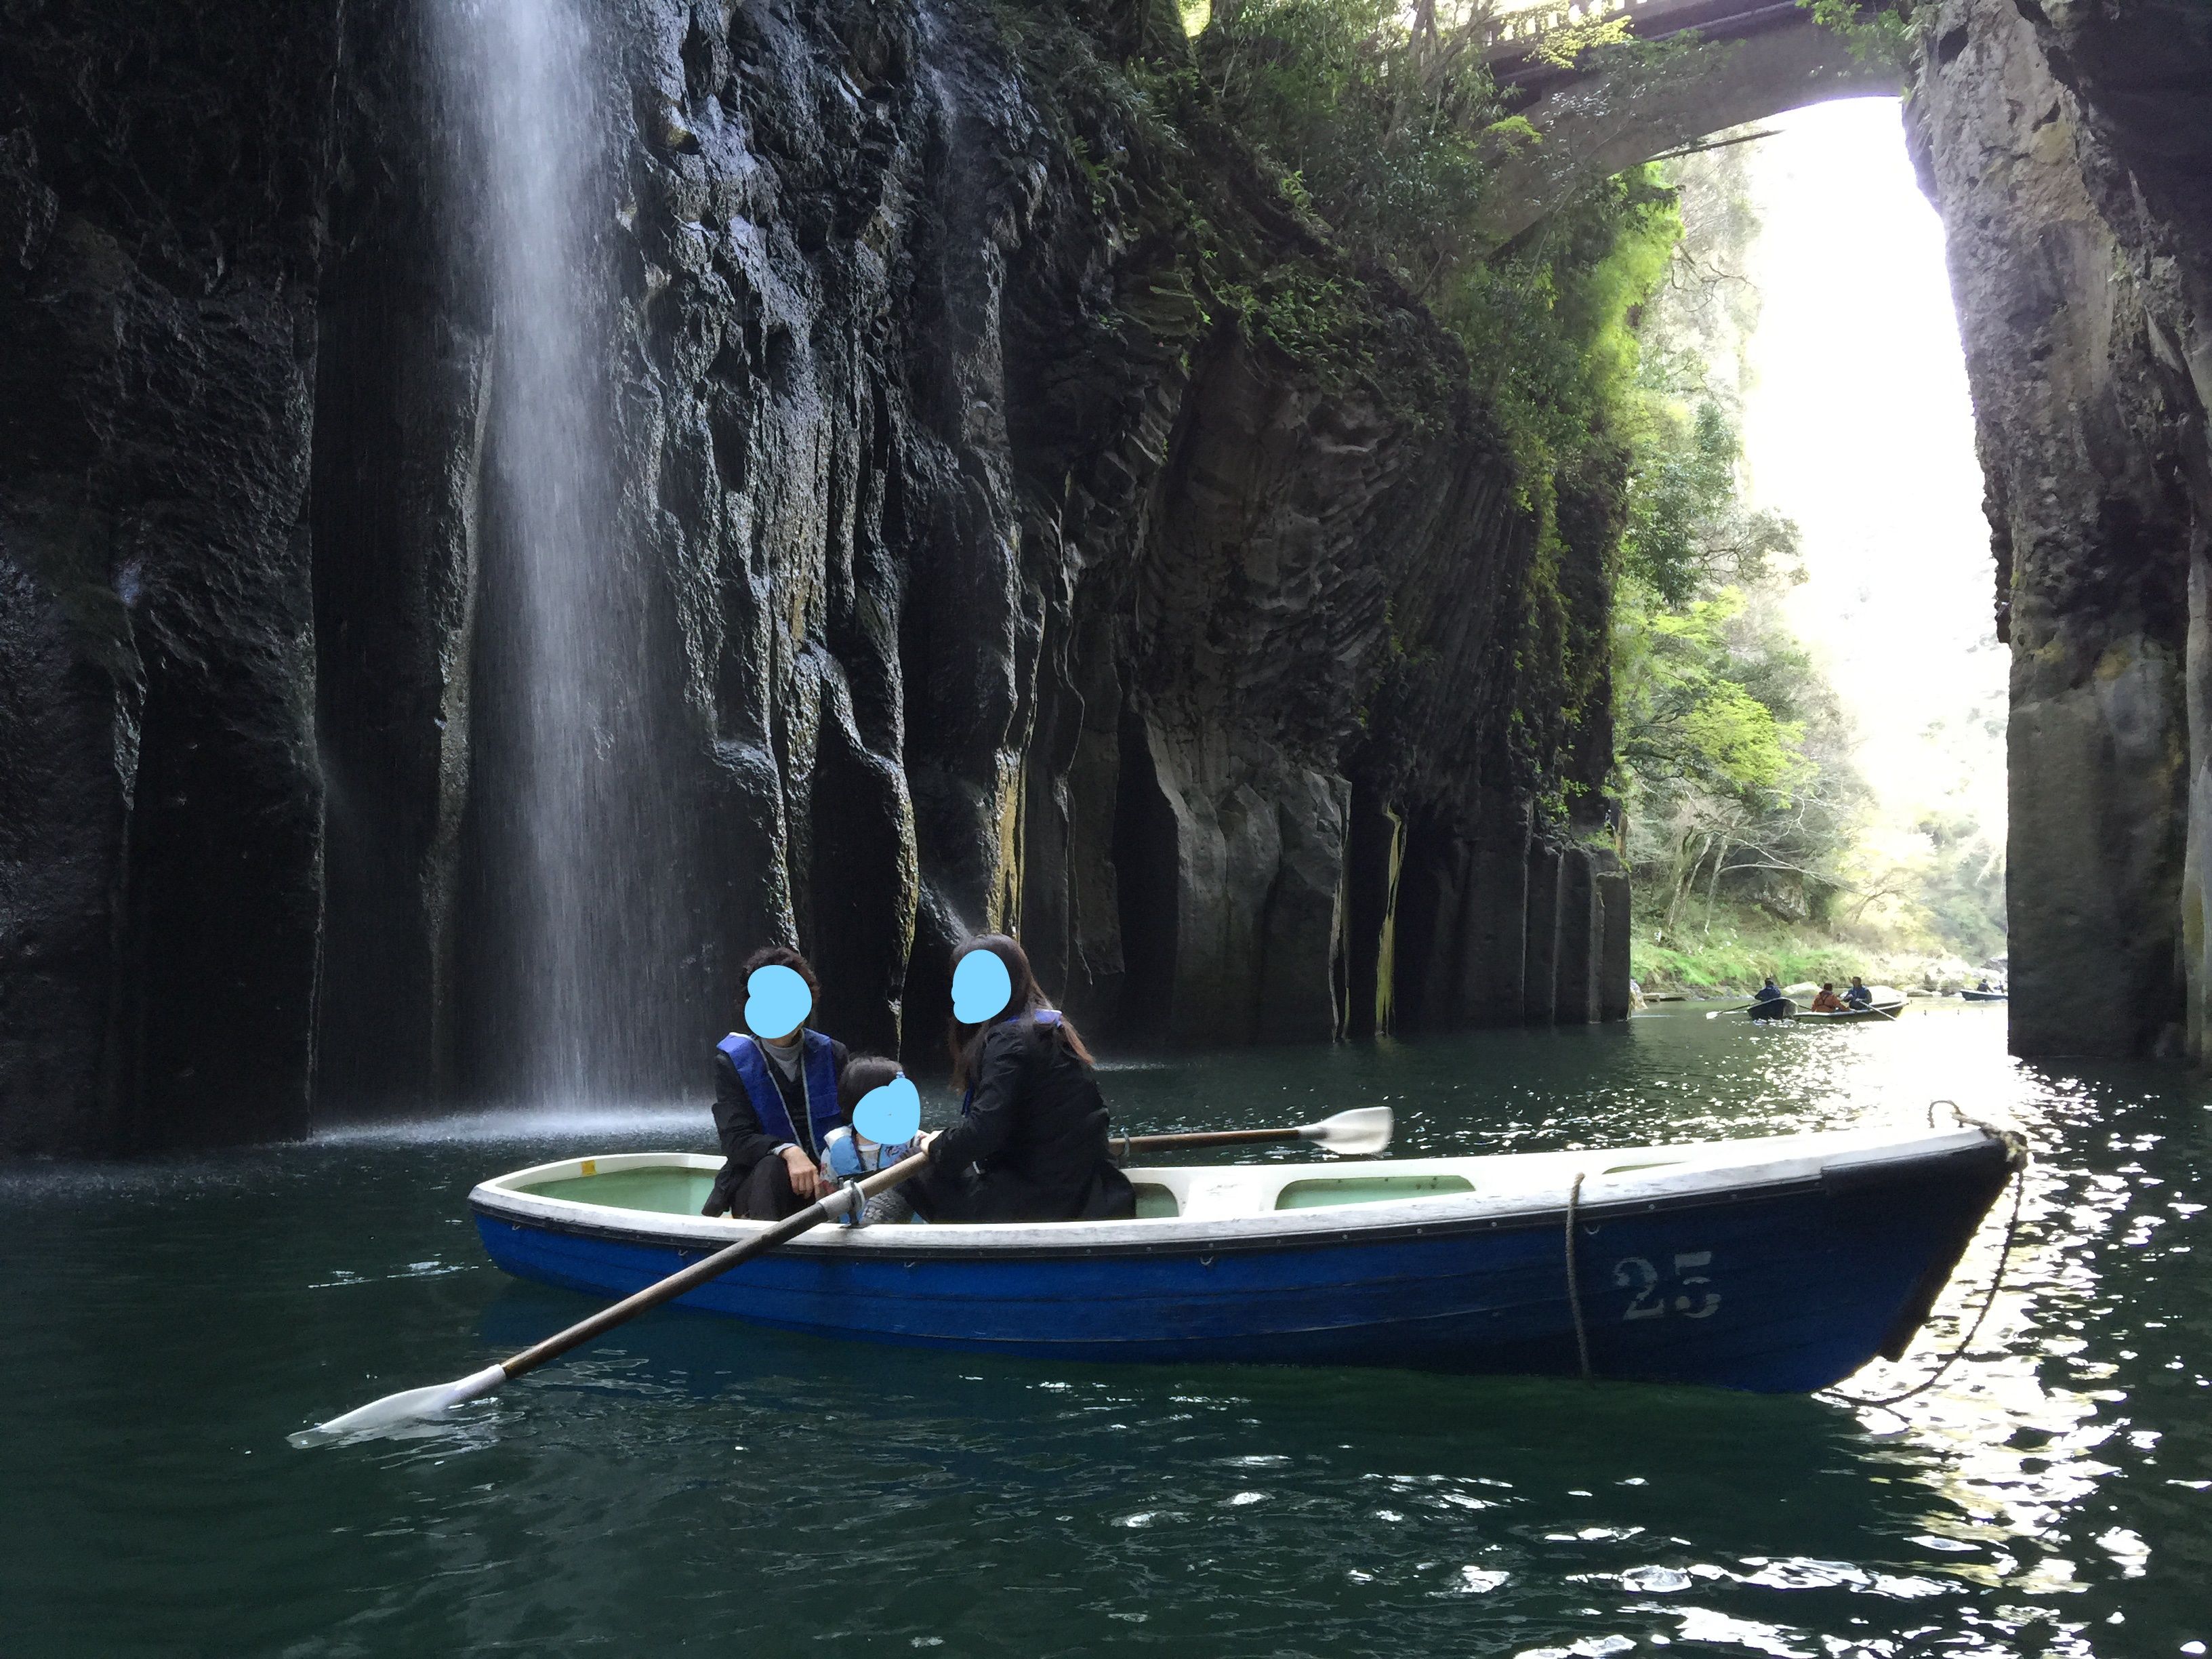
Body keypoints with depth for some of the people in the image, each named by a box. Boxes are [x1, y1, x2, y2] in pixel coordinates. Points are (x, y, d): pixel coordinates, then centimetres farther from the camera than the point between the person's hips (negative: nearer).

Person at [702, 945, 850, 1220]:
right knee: (771, 1167, -37)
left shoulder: (831, 1054, 6)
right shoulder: (732, 1061, -1)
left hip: (824, 1184, 2)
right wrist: (788, 1152, -32)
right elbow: (736, 1140, -12)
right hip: (755, 1187, -2)